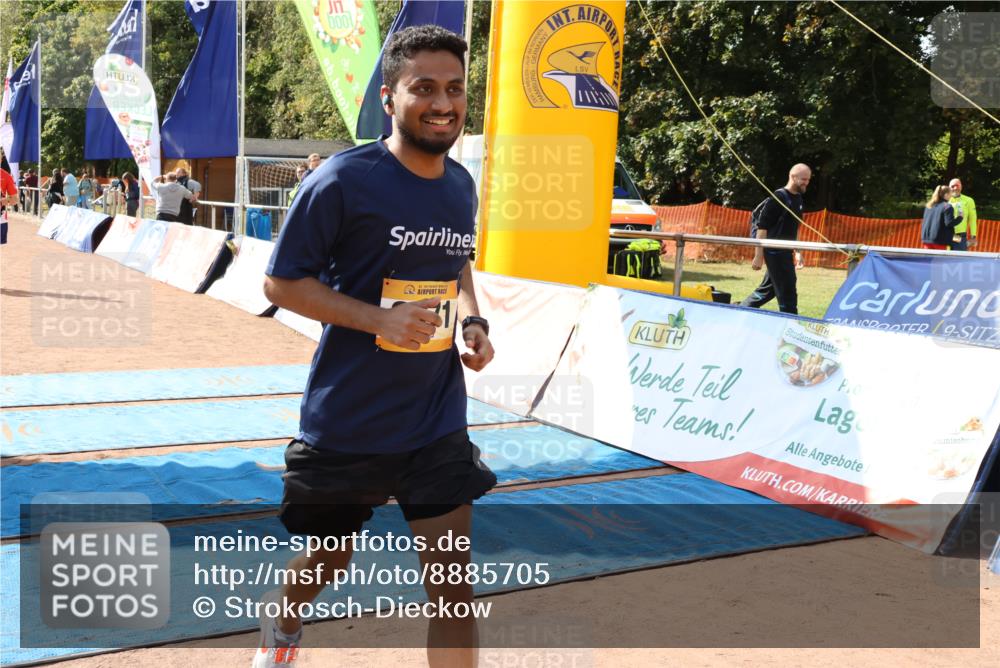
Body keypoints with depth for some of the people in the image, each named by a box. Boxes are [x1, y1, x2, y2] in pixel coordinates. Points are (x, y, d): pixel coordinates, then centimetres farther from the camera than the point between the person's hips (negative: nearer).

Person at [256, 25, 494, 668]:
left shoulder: (462, 186, 3)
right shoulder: (342, 180, -16)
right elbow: (282, 282, -11)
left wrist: (470, 320, 0)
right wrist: (377, 318, -24)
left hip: (438, 422, 4)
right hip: (346, 421, -3)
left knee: (454, 586, -1)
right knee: (330, 559, 20)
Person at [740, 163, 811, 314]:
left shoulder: (798, 199, 12)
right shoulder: (779, 197, -13)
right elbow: (762, 227, -15)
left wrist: (797, 251, 20)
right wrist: (759, 256, -18)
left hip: (786, 252, 9)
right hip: (775, 252, -9)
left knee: (767, 290, 15)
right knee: (787, 293, -6)